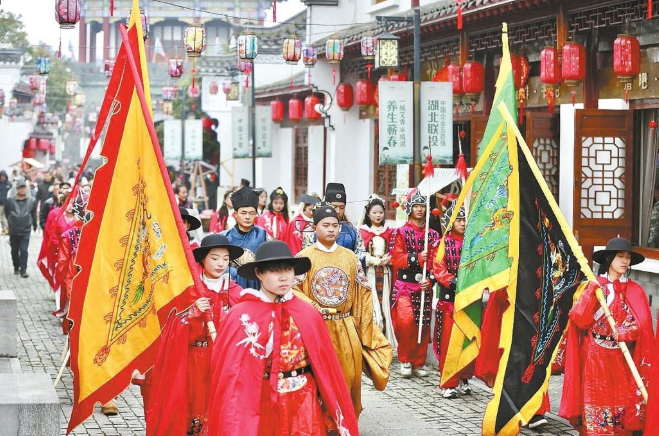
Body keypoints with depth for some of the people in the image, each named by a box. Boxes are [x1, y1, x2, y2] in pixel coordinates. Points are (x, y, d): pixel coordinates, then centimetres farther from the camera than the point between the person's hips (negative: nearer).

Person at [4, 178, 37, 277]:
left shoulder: (32, 201, -7)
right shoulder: (10, 201, -9)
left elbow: (34, 214, 7)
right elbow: (6, 213, 6)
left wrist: (34, 225, 16)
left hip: (25, 231, -2)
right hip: (13, 231, 2)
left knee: (24, 251, -7)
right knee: (14, 251, 15)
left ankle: (23, 270, -3)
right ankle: (16, 267, 32)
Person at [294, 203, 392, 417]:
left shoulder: (350, 257, 7)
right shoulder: (304, 257, -2)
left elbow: (362, 296, 8)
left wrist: (363, 332, 4)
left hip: (346, 329, 3)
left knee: (348, 379, 4)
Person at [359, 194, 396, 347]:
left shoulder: (388, 232, 13)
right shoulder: (362, 232, 1)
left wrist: (387, 260, -9)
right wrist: (376, 261, -14)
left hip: (385, 274, 3)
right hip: (369, 274, -3)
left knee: (385, 305, 0)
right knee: (371, 307, -10)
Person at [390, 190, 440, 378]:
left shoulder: (433, 235, 11)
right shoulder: (401, 232, 4)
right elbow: (396, 259, -6)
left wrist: (430, 281, -9)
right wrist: (418, 258, -17)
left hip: (425, 286, 3)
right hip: (404, 286, -3)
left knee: (424, 325, 5)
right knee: (406, 321, -19)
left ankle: (419, 363, 18)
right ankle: (405, 360, -3)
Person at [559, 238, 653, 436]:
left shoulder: (635, 291, 4)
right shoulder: (593, 286, 1)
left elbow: (642, 326, -1)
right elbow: (579, 320, -9)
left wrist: (624, 333, -20)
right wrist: (591, 293, -18)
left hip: (623, 359, 1)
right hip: (596, 358, -1)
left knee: (624, 402, 1)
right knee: (597, 400, -2)